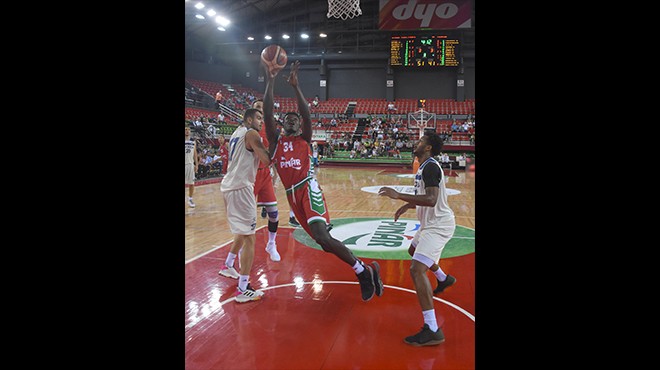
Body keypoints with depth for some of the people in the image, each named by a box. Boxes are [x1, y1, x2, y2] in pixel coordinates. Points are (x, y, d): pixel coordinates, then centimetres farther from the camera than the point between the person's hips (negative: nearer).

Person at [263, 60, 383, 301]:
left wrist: (295, 86, -11)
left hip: (308, 188, -4)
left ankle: (363, 271, -12)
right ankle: (364, 271, 15)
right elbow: (267, 114, 4)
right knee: (324, 242, 3)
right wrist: (270, 82, -1)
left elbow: (307, 114, -5)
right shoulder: (275, 141, 17)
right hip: (292, 195, 4)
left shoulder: (304, 139, 12)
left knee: (322, 236, -23)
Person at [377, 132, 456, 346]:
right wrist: (407, 206, 13)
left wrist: (398, 195, -36)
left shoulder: (430, 167, -20)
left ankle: (433, 331, -22)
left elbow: (431, 200, -34)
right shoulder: (426, 167, 12)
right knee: (414, 251, 33)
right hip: (432, 222, 11)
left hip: (438, 225, -11)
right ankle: (444, 279, 57)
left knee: (417, 269, -22)